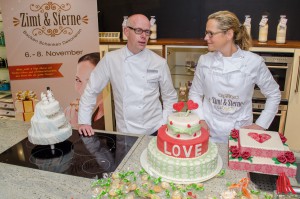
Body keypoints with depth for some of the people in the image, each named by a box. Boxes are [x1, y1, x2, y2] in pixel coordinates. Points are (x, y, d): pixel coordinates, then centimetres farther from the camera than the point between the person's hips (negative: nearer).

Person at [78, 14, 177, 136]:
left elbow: (170, 97, 7)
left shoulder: (159, 63, -2)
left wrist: (164, 124, -2)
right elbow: (91, 90, 3)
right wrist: (84, 121, 0)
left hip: (154, 132, 0)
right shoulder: (110, 59, -4)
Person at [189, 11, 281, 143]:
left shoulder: (254, 62, -10)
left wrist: (261, 125, -3)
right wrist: (200, 120, -7)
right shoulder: (204, 60, -5)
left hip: (241, 134, -1)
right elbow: (195, 93, 6)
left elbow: (273, 94, 3)